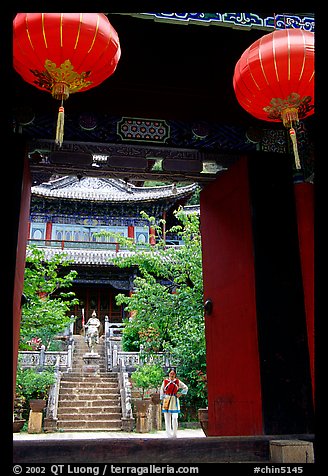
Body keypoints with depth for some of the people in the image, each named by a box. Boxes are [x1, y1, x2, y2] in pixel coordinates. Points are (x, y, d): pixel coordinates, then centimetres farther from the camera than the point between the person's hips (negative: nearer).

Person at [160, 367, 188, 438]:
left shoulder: (178, 382, 4)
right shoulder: (165, 381, 4)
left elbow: (185, 388, 13)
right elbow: (161, 391, 8)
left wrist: (180, 394, 4)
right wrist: (162, 400, 2)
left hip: (174, 400, -1)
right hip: (166, 400, 1)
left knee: (174, 418, -4)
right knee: (167, 418, 1)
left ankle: (174, 434, 5)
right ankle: (169, 434, 9)